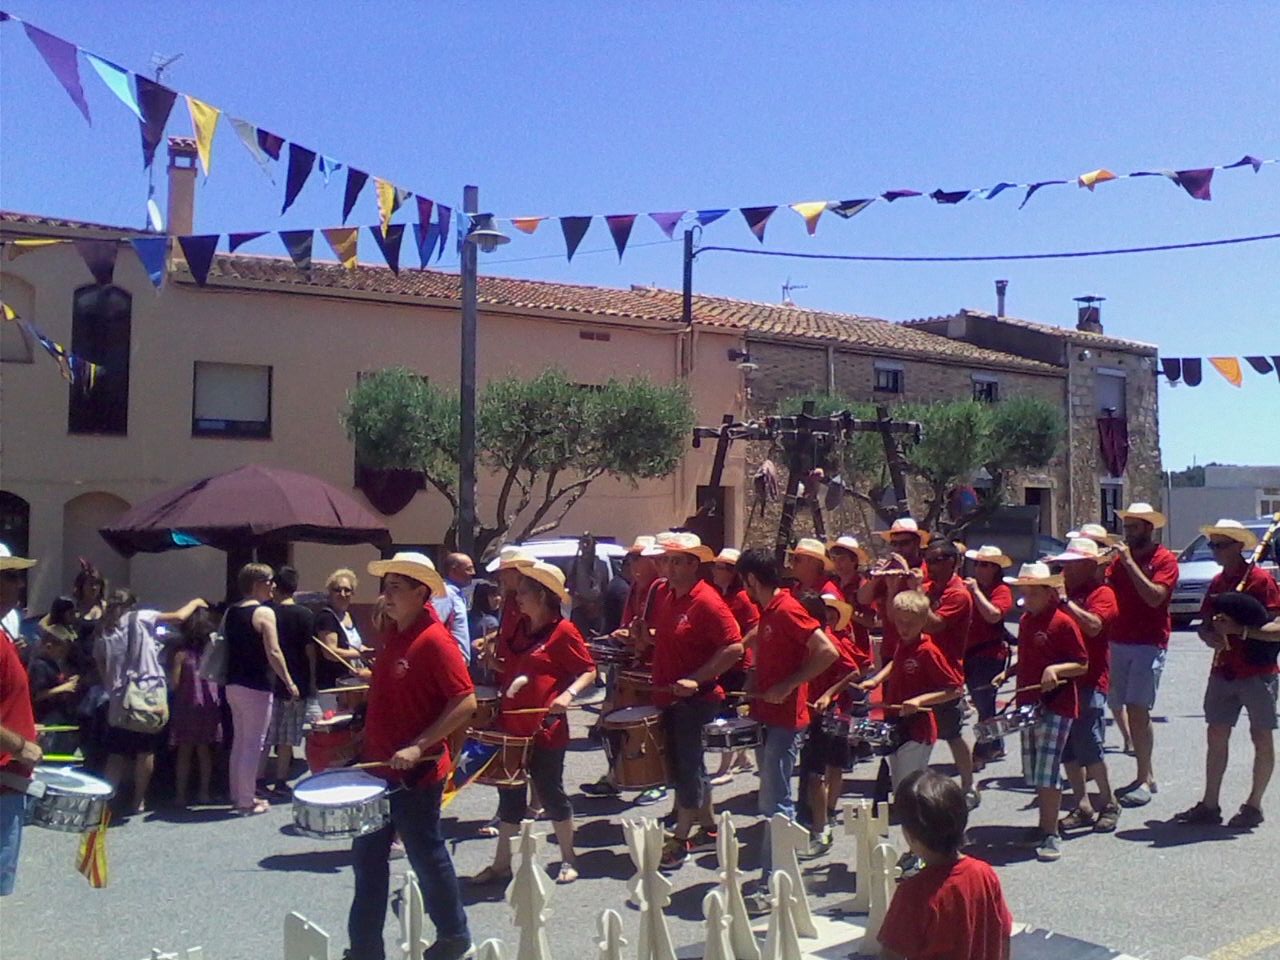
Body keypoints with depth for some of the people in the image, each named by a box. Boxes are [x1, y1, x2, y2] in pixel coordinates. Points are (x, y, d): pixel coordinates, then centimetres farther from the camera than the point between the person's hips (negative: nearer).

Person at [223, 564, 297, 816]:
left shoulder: (230, 612, 9)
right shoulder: (264, 612, -15)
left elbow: (227, 647, 16)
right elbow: (273, 653, -19)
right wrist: (289, 682, -13)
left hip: (233, 685, 8)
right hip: (256, 688, -8)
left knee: (239, 740, 17)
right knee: (253, 744, -1)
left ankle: (237, 795, 26)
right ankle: (247, 802, 4)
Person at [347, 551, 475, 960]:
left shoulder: (436, 641, -19)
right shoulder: (391, 635, 7)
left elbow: (465, 703, -23)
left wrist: (418, 747, -27)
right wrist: (368, 736, 13)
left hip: (416, 773, -8)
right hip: (378, 767, 8)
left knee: (427, 857, 7)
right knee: (367, 857, 14)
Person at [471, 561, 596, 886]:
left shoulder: (563, 631, -11)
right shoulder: (519, 629, 11)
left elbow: (589, 671, -10)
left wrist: (568, 694, -24)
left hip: (545, 728, -7)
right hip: (511, 726, 7)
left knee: (551, 793, 5)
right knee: (509, 796, 13)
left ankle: (568, 860, 22)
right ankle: (501, 864, 23)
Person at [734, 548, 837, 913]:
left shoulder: (787, 610, -18)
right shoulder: (768, 612, 10)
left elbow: (827, 652, -24)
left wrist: (787, 687, -23)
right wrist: (757, 682, 15)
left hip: (784, 721, -10)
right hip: (767, 718, 10)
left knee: (775, 804, -7)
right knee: (770, 802, 16)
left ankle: (772, 886, -3)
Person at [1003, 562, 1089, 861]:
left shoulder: (1062, 622, -12)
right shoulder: (1025, 621, 12)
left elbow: (1083, 665, -12)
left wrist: (1056, 669, -26)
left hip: (1056, 707, -8)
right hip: (1028, 705, 8)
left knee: (1047, 771, -10)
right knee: (1033, 772, 13)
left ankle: (1051, 835, -3)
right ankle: (1044, 824, 27)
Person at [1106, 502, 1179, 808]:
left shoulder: (1165, 559, -4)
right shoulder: (1121, 558, 14)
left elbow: (1155, 597, -18)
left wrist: (1129, 562, -17)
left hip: (1149, 644, -6)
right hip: (1119, 642, 6)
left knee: (1137, 709, -13)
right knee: (1127, 709, 7)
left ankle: (1144, 780, -7)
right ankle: (1147, 775, 17)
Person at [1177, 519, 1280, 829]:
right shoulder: (1217, 583, 10)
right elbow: (1205, 625, 15)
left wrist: (1239, 630, -27)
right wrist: (1211, 637, -7)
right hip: (1223, 672, 7)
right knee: (1216, 736, 8)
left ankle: (1254, 806, 16)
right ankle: (1210, 804, 16)